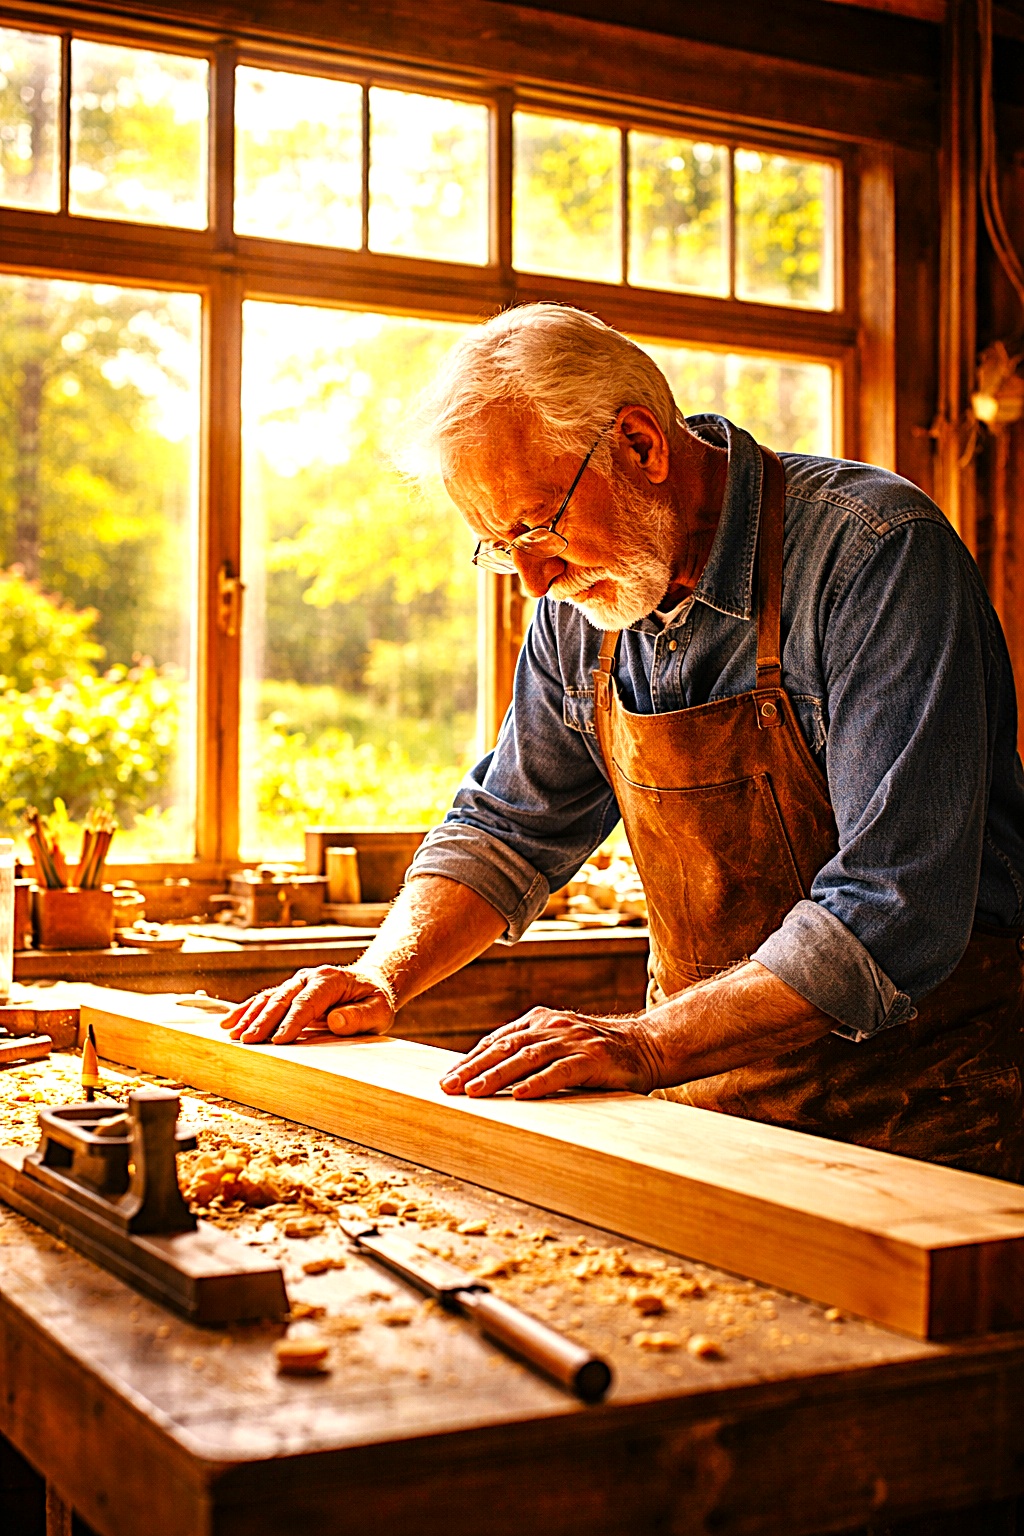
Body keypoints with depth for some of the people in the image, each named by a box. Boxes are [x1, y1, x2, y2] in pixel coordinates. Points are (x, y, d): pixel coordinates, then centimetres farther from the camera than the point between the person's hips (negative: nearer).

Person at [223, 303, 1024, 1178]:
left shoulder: (877, 553, -19)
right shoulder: (582, 599, 2)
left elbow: (895, 910, -26)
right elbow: (508, 829, 15)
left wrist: (645, 1045, -31)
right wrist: (383, 976, -1)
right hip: (708, 1086, 6)